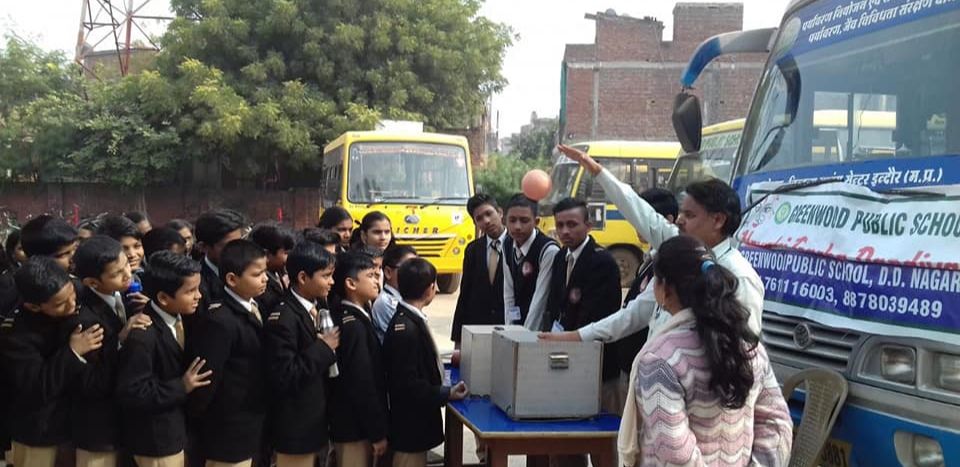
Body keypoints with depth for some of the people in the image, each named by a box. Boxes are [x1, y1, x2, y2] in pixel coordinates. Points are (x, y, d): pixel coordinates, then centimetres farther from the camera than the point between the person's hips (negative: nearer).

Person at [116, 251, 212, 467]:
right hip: (155, 438, -8)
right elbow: (130, 393, -28)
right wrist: (181, 387, -25)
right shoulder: (143, 336, -28)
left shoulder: (179, 318, -2)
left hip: (174, 429, 8)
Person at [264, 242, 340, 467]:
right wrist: (323, 348, -21)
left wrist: (328, 348, -1)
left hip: (316, 420, 8)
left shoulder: (318, 309, 6)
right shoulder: (283, 319, -20)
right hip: (295, 428, -8)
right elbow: (283, 377, -26)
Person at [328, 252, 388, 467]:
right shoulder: (353, 325, -20)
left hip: (357, 423, 9)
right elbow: (362, 385, -22)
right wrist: (378, 432, -17)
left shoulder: (356, 319, 8)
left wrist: (377, 427, 14)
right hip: (355, 426, -9)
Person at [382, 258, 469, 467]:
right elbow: (408, 384, -24)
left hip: (417, 420, 9)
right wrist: (447, 393, -17)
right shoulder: (406, 329, -24)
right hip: (411, 425, -9)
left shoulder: (409, 319, 4)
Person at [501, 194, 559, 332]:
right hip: (517, 327, 6)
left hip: (541, 329, -5)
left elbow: (540, 299, -18)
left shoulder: (549, 251, -19)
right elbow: (509, 294, 5)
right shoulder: (508, 246, 2)